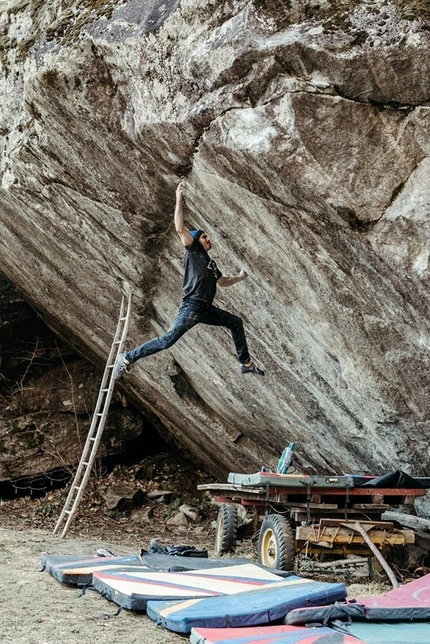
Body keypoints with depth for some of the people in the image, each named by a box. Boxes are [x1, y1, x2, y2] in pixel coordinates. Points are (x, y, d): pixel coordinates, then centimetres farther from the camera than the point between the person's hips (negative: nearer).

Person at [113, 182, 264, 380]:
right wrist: (179, 202, -12)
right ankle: (127, 358, -11)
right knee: (168, 340, -17)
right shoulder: (193, 252, 3)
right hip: (192, 306, -9)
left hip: (207, 309, 9)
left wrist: (240, 277, 38)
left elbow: (222, 282, 44)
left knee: (235, 322, 14)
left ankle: (246, 363, 21)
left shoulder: (211, 264, 25)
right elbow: (180, 229, -11)